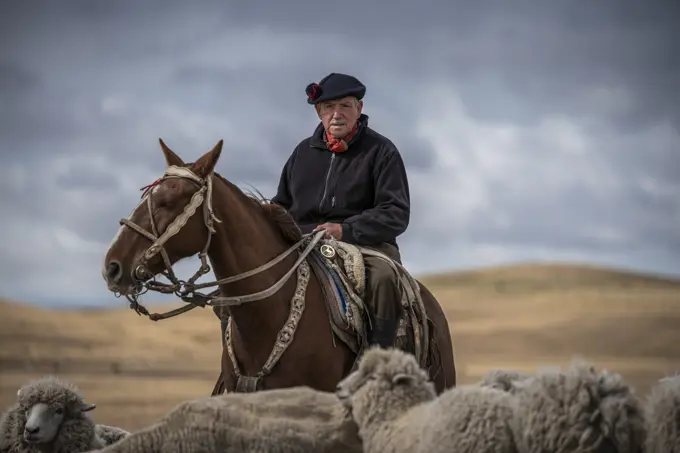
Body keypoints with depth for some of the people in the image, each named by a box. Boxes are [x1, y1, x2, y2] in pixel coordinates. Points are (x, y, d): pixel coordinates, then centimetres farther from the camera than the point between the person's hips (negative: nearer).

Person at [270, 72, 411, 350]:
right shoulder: (304, 152, 17)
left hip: (366, 243, -4)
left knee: (384, 278, -37)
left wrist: (346, 230, -21)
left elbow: (396, 214, -6)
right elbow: (283, 203, 26)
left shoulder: (380, 150, 2)